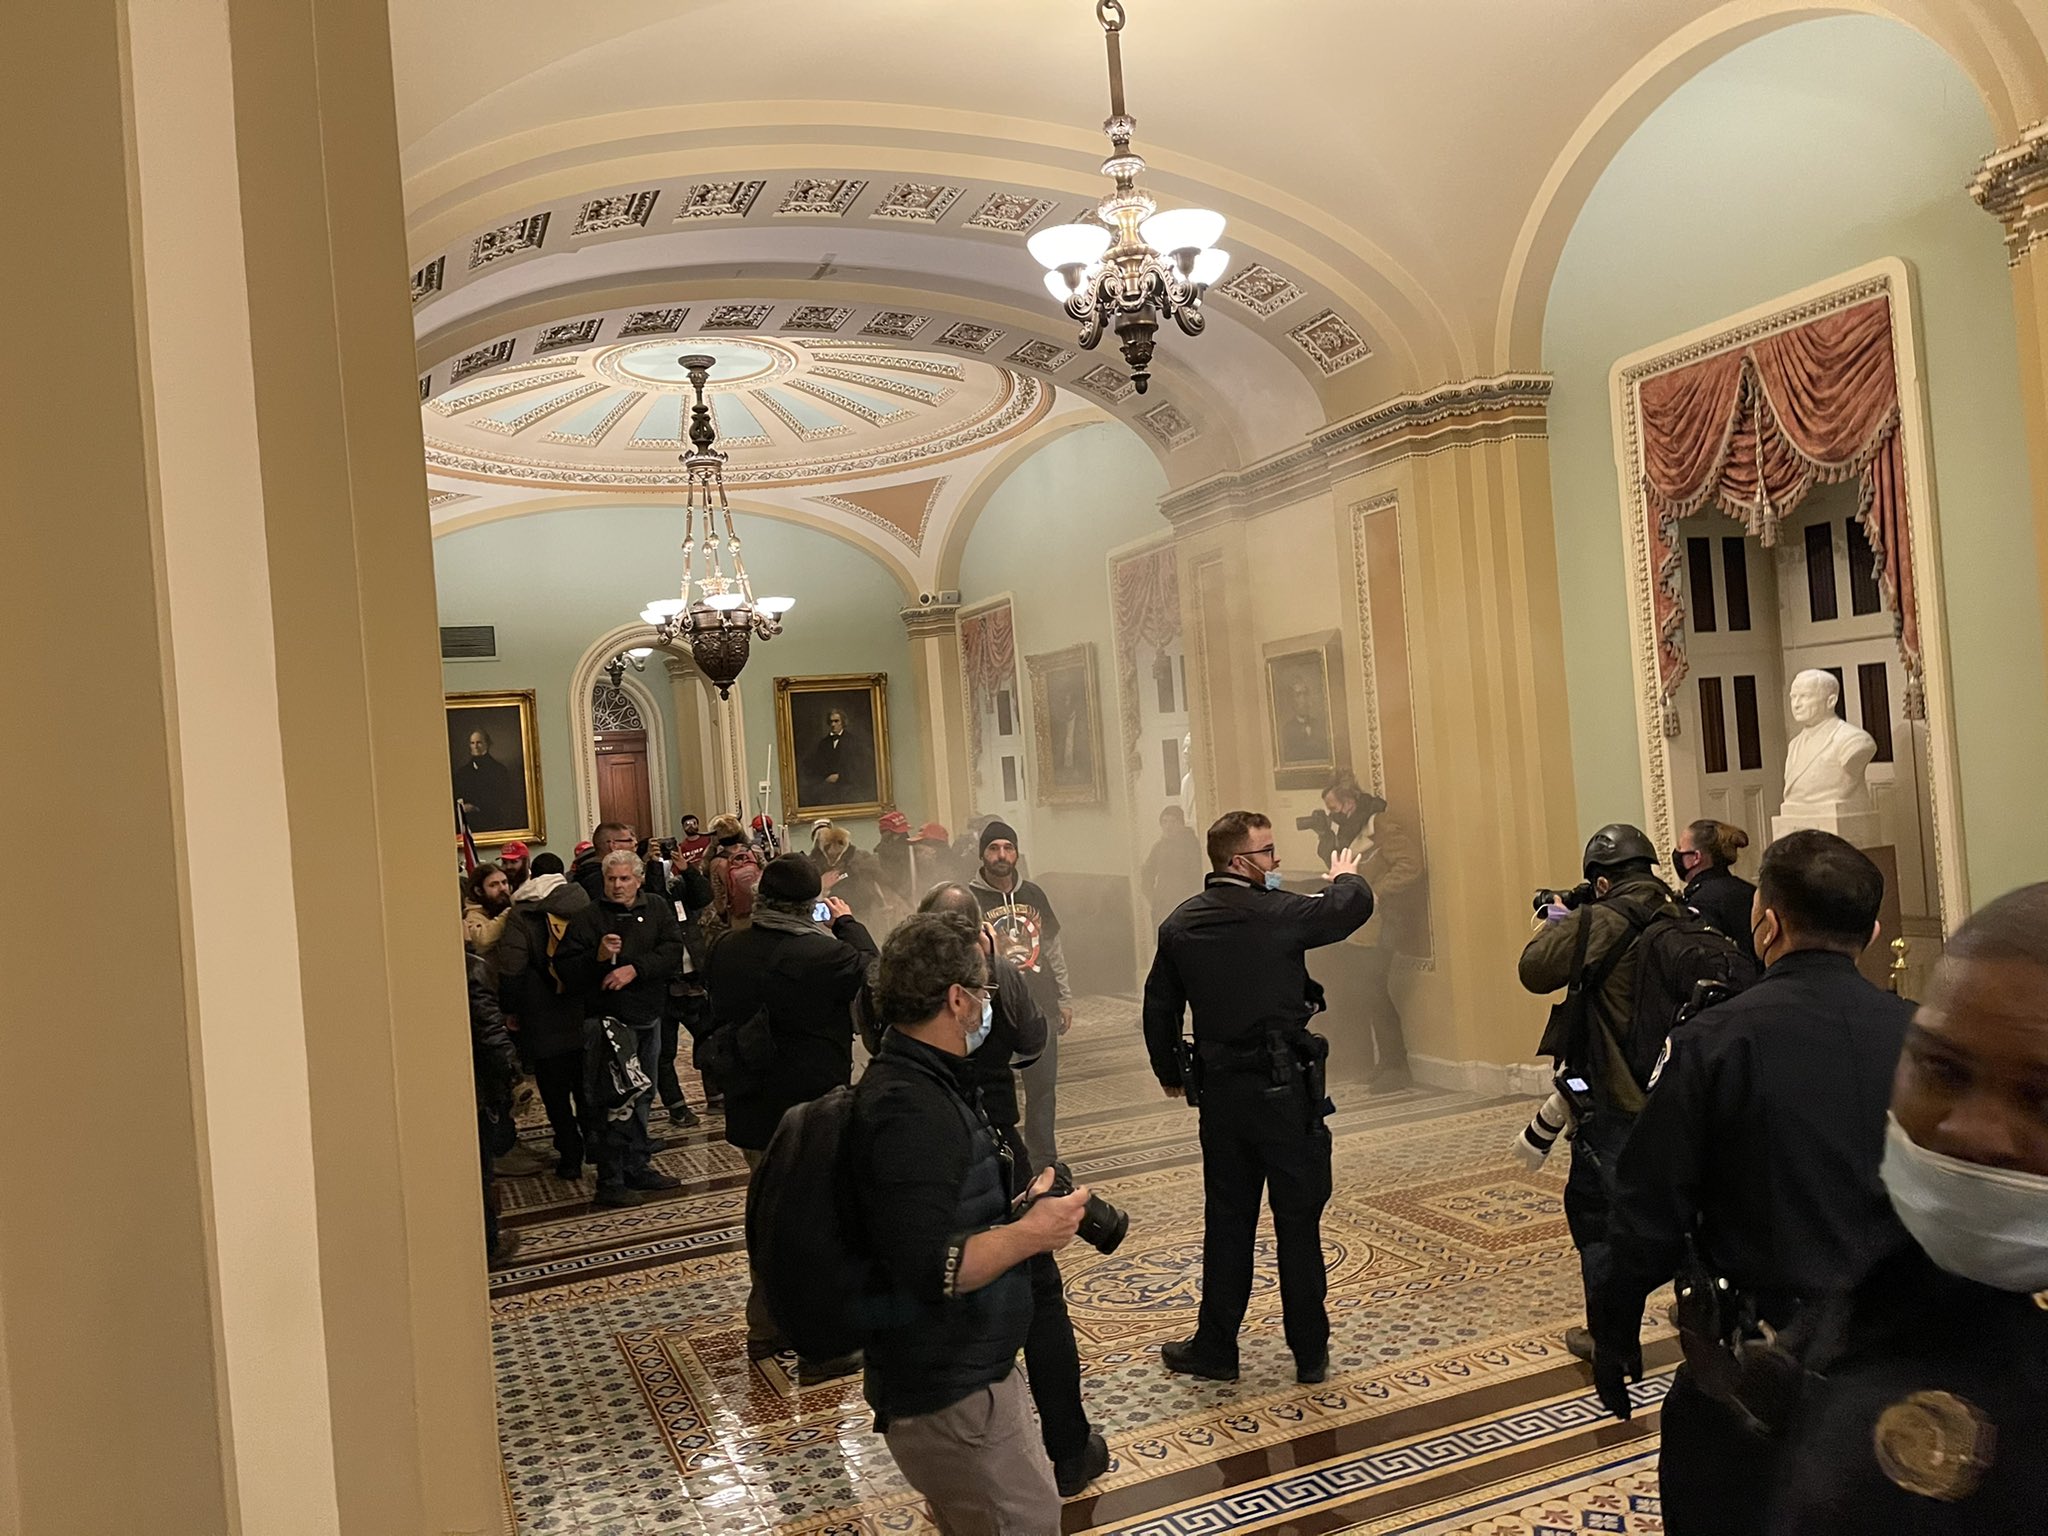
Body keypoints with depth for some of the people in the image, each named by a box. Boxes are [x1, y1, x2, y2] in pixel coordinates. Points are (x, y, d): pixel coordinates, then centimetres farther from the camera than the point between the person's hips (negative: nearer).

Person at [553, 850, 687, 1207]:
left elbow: (673, 951, -6)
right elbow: (565, 969, -9)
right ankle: (610, 1181, 2)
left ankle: (638, 1167, 27)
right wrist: (597, 957, -24)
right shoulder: (588, 917, -4)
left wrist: (635, 968, -18)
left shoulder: (657, 908, 6)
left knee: (641, 1097, 15)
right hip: (608, 1020, -5)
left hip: (649, 1018, 5)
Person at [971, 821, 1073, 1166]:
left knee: (1043, 1088, 11)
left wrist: (1064, 998, 14)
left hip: (1040, 1008, 4)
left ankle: (1045, 1161, 24)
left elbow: (1054, 949, 16)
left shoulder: (1034, 895, 9)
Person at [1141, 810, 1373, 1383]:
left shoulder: (1180, 924, 1)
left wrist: (1169, 1073, 22)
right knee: (1298, 1219, 8)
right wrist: (1345, 877, 24)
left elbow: (1159, 1007, 7)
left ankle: (1215, 1347, 22)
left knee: (1227, 1220, 14)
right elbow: (1355, 906, 0)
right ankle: (1310, 1351, 19)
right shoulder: (1280, 912, -13)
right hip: (1285, 1088, -4)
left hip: (1219, 1091, 4)